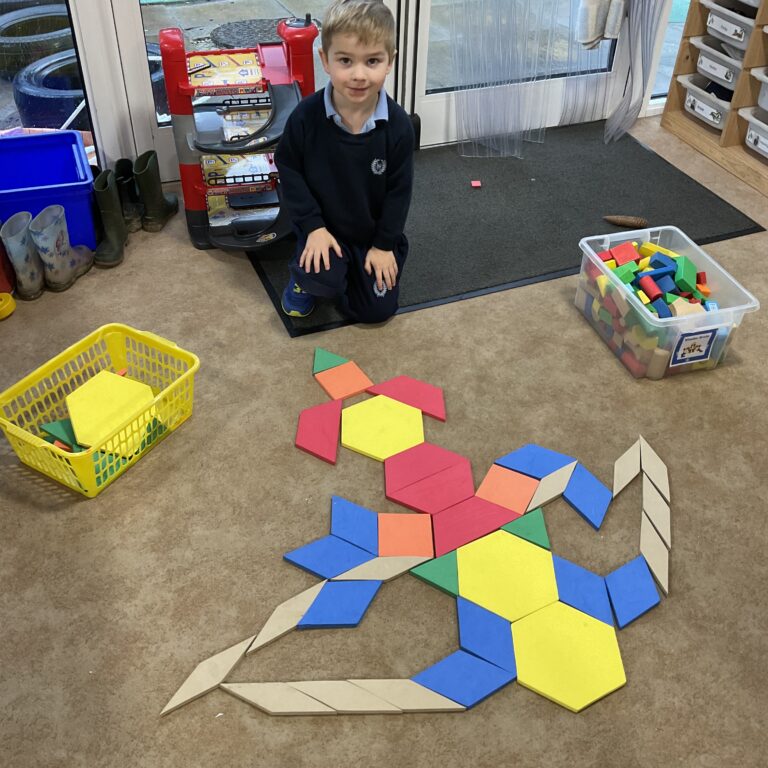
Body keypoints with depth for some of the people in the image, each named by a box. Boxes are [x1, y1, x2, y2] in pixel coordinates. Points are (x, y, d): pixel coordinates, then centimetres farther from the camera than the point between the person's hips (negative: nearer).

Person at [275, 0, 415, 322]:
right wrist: (313, 226, -15)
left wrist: (384, 244, -8)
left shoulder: (398, 124, -18)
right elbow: (289, 170, -9)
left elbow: (399, 189, -9)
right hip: (323, 226, -1)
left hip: (374, 232, 2)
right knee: (320, 277, -28)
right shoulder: (306, 116, -20)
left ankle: (352, 269, 34)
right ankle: (307, 277, 11)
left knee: (378, 310, 3)